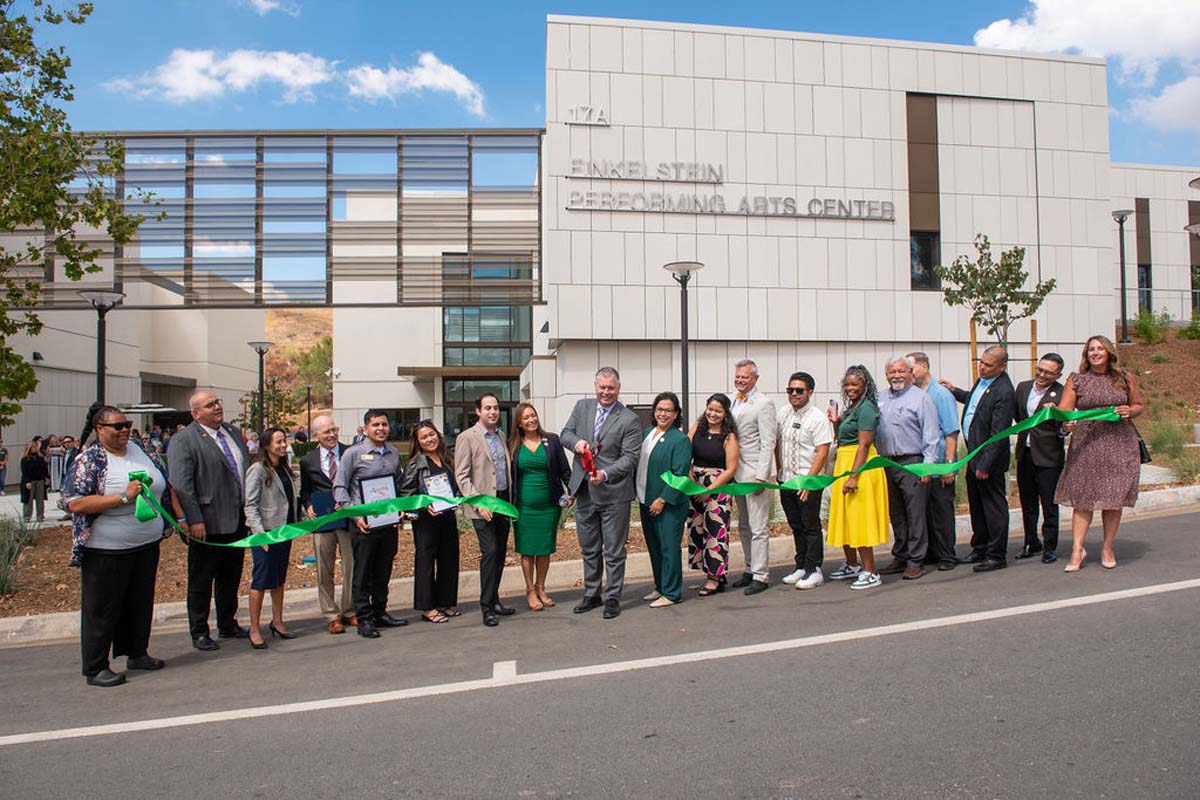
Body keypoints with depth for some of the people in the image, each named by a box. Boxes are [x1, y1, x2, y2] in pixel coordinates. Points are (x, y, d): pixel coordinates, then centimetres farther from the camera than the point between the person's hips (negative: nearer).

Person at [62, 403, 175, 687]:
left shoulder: (140, 451, 6)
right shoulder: (89, 460, -11)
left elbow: (165, 485, 17)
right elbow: (75, 503, -20)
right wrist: (124, 497, -25)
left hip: (147, 544, 6)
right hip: (106, 551, -6)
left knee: (141, 602, 17)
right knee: (102, 609, 5)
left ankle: (137, 653, 32)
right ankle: (96, 669, 17)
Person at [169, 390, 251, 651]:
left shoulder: (233, 432, 11)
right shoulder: (183, 440, -11)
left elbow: (248, 470, 17)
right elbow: (181, 483, -17)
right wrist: (194, 520, -22)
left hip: (237, 521, 7)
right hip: (207, 524, -7)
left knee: (231, 577, 19)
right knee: (201, 581, 7)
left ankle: (228, 625, 33)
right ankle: (199, 633, 19)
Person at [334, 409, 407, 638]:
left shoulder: (393, 453, 10)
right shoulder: (353, 453, -5)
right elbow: (340, 487, -6)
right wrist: (355, 516, -14)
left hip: (389, 522, 5)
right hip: (365, 523, -5)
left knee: (384, 572, 13)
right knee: (363, 573, 1)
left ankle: (380, 613, 25)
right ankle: (364, 619, 8)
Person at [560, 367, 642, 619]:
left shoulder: (630, 420, -9)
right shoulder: (581, 407, 6)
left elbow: (629, 458, -12)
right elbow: (565, 434, 10)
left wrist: (605, 474, -27)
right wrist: (576, 442, -13)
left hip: (613, 493, -5)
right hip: (584, 492, 5)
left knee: (614, 551, 5)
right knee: (588, 549, 18)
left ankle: (613, 598, 18)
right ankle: (591, 594, 32)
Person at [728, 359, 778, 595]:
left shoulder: (764, 403, -10)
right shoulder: (734, 402, 14)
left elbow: (768, 443, -14)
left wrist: (761, 476, -18)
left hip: (754, 473, -8)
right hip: (737, 474, 8)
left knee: (758, 528, -4)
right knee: (744, 527, 14)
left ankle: (761, 576, 3)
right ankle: (750, 569, 25)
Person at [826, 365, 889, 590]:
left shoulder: (866, 408, -13)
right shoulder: (850, 408, 15)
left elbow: (864, 445, -19)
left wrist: (853, 476, -24)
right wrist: (836, 422, 4)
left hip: (860, 467, -10)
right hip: (843, 465, 10)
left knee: (860, 519, -6)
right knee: (845, 518, 16)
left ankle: (871, 573, 0)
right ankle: (852, 565, 30)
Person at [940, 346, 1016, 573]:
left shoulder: (1003, 392, -23)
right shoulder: (983, 379, 6)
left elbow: (998, 433, -23)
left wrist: (985, 465, -23)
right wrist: (955, 391, 18)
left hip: (989, 457, -9)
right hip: (974, 454, 10)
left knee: (993, 505, 2)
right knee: (976, 505, 18)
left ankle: (997, 556, 13)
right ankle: (980, 549, 32)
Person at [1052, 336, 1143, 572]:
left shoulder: (1125, 379, 8)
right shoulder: (1076, 381, 3)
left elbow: (1139, 405, 17)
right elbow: (1064, 409, -5)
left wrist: (1129, 411, -6)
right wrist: (1065, 423, -27)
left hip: (1119, 444, 1)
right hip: (1085, 444, -1)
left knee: (1114, 498, 5)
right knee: (1082, 499, -4)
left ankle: (1107, 548, 18)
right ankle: (1077, 551, -1)